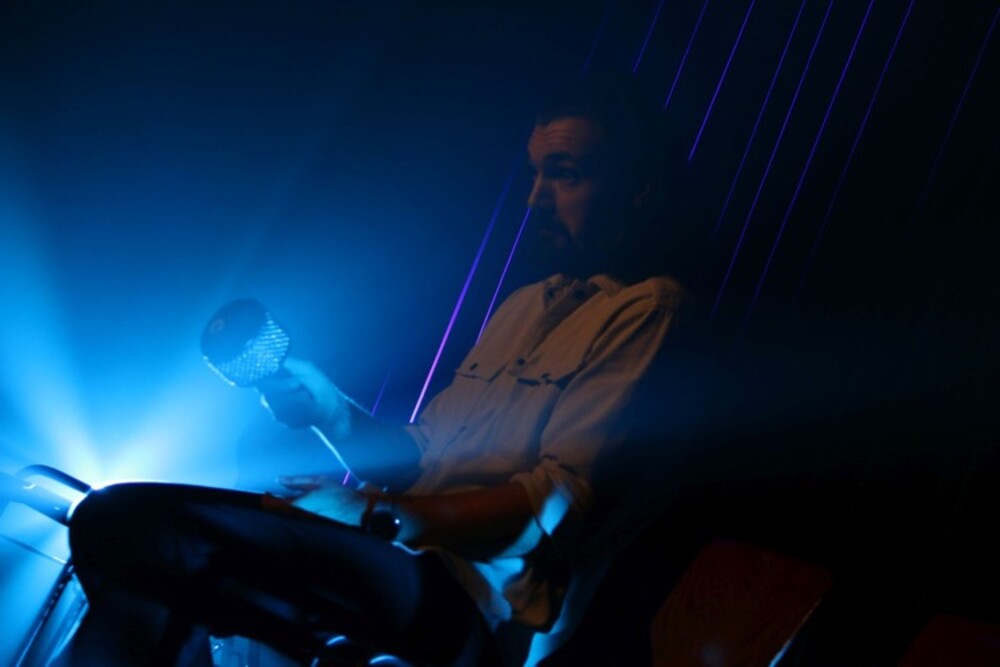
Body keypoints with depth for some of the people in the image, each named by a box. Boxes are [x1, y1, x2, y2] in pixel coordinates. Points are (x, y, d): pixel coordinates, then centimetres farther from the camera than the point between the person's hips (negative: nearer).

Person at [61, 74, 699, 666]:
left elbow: (561, 505, -14)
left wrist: (376, 512, -18)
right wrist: (334, 414, 4)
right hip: (397, 564, 9)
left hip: (478, 606, -8)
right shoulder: (525, 305, 25)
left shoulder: (646, 310, -3)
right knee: (116, 515, -5)